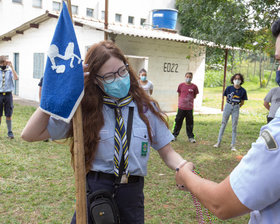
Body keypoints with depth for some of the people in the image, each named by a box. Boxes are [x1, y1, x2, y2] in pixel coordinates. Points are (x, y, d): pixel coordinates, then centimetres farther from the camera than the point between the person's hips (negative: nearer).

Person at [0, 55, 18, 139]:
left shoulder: (10, 71, 1)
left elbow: (16, 78, -18)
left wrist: (11, 66, -18)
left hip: (8, 94, -1)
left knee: (8, 115, 5)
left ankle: (10, 132, 14)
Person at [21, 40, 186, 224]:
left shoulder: (147, 108, -1)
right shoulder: (84, 110, -6)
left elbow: (167, 153, 2)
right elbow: (30, 135, -10)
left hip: (132, 195, 2)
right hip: (94, 190, -1)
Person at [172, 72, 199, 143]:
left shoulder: (194, 86, 0)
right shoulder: (181, 85, 3)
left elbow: (195, 96, 10)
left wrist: (189, 99, -3)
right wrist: (179, 103, 5)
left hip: (190, 108, 0)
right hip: (181, 107, 1)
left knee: (190, 123, 6)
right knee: (178, 121, 7)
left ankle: (191, 137, 17)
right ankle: (174, 135, 19)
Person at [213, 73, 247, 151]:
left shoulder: (243, 91, -5)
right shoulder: (229, 88, -6)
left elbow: (242, 102, 5)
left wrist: (236, 107, 3)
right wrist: (230, 104, 7)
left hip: (236, 108, 0)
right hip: (228, 106, 0)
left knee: (234, 126, 3)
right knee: (223, 124, 6)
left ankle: (233, 145, 10)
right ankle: (218, 142, 15)